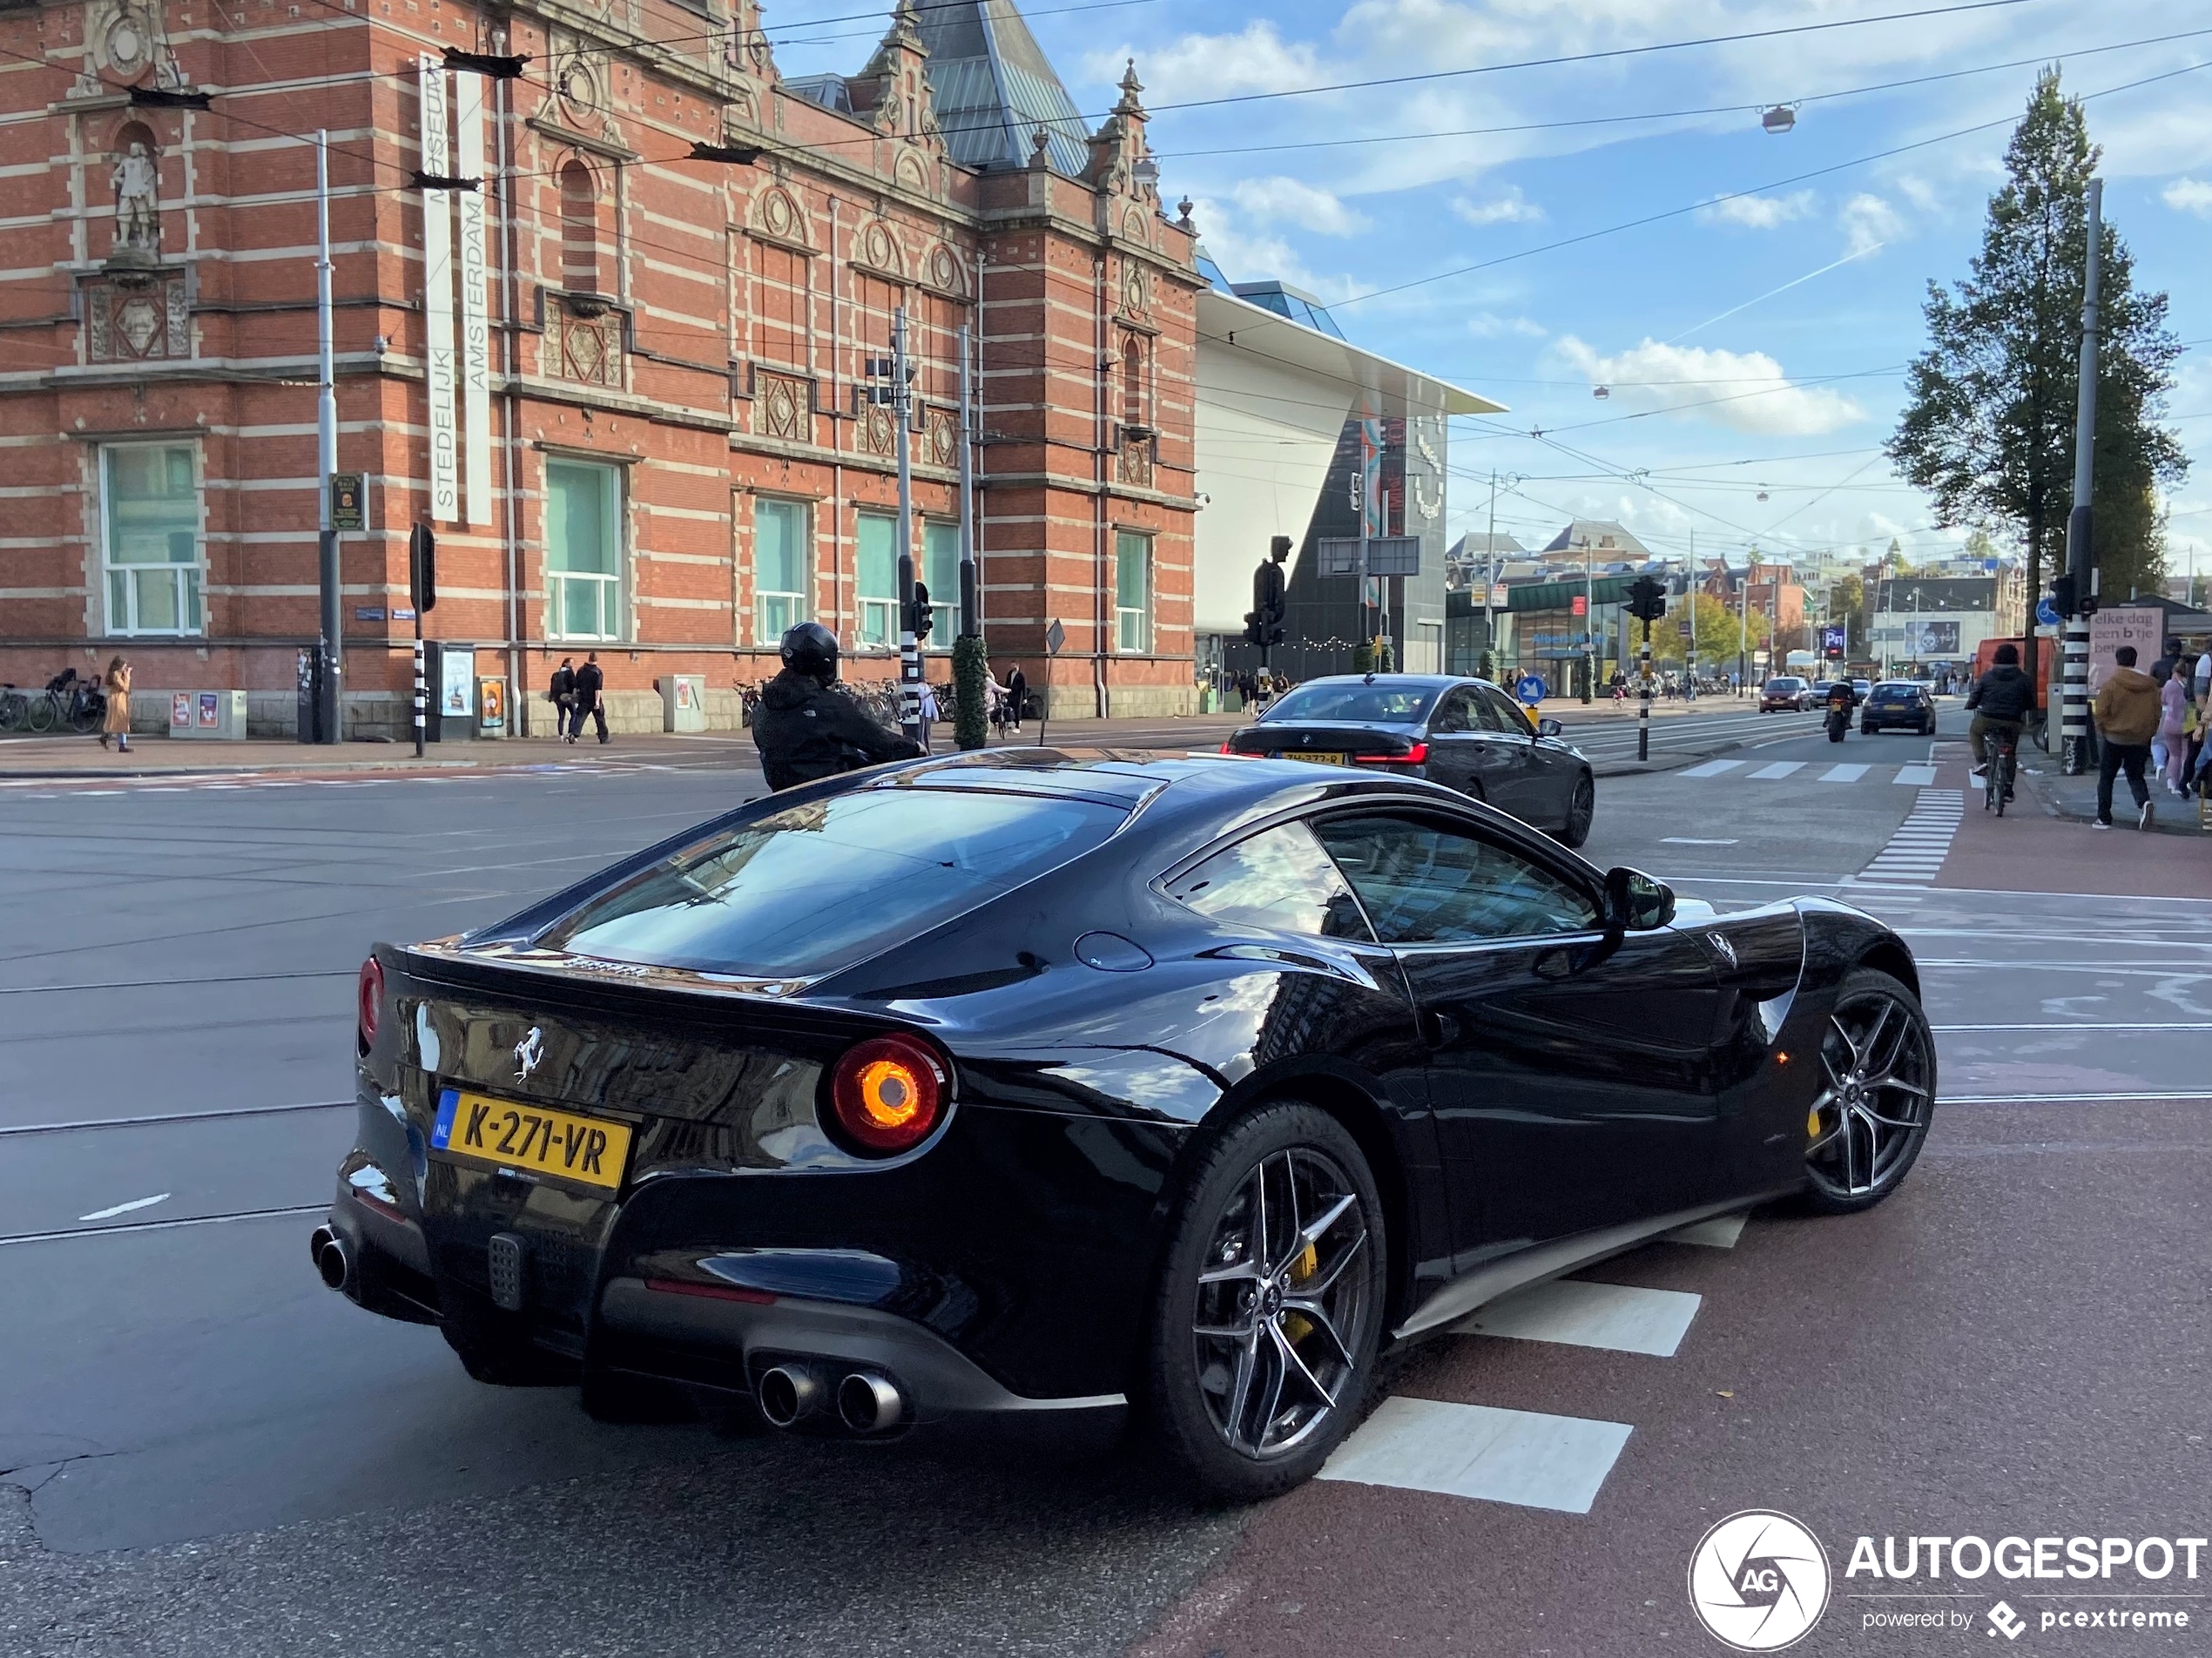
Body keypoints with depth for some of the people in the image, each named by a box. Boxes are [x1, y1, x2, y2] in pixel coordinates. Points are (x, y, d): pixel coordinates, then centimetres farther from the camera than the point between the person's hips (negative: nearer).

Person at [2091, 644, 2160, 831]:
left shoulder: (2111, 684, -12)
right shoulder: (2150, 685, 1)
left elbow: (2101, 712, -10)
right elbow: (2157, 714, 6)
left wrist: (2102, 730, 8)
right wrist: (2148, 733, 17)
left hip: (2115, 738, -3)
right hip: (2141, 740, 3)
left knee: (2106, 778, 10)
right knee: (2135, 776, 14)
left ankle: (2104, 818, 9)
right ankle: (2144, 803, -16)